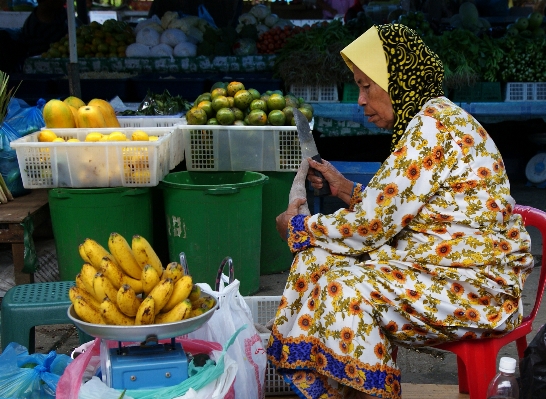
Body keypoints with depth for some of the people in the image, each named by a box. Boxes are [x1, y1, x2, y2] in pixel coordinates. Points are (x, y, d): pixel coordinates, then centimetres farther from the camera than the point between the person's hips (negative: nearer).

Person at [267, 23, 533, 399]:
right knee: (318, 259, -1)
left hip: (478, 285, -10)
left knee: (346, 290, -27)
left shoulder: (434, 124, -18)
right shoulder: (427, 119, 12)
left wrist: (298, 227, -6)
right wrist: (345, 188, 13)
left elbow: (373, 225, -19)